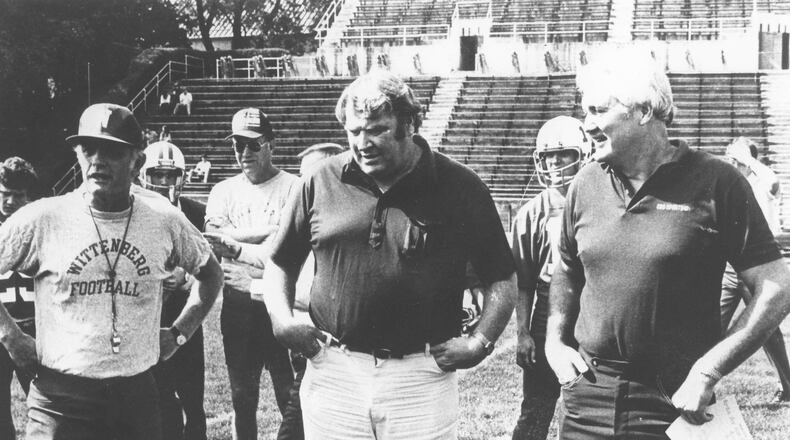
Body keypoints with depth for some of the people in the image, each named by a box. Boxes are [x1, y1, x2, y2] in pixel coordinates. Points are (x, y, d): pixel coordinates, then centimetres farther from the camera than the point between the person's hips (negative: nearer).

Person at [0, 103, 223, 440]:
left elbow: (210, 273, 17)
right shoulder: (43, 218, -6)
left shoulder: (164, 220, 1)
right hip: (60, 403, -2)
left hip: (138, 397, 2)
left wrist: (179, 332, 9)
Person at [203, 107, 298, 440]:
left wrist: (235, 243, -12)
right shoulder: (223, 192, 10)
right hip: (237, 309, 4)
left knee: (291, 397, 0)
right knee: (242, 399, 14)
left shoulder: (294, 188, -3)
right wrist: (269, 232, -11)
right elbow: (212, 245, -6)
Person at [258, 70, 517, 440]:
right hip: (333, 375, 2)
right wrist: (282, 320, -2)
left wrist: (480, 342, -9)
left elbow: (502, 280, 3)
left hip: (421, 380, -2)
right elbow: (280, 264, 14)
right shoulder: (320, 182, 3)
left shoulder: (459, 187, -2)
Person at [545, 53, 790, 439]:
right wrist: (555, 341, 5)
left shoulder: (715, 183, -9)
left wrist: (706, 372, -15)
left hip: (674, 400, -3)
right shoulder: (585, 185, 4)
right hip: (587, 395, 4)